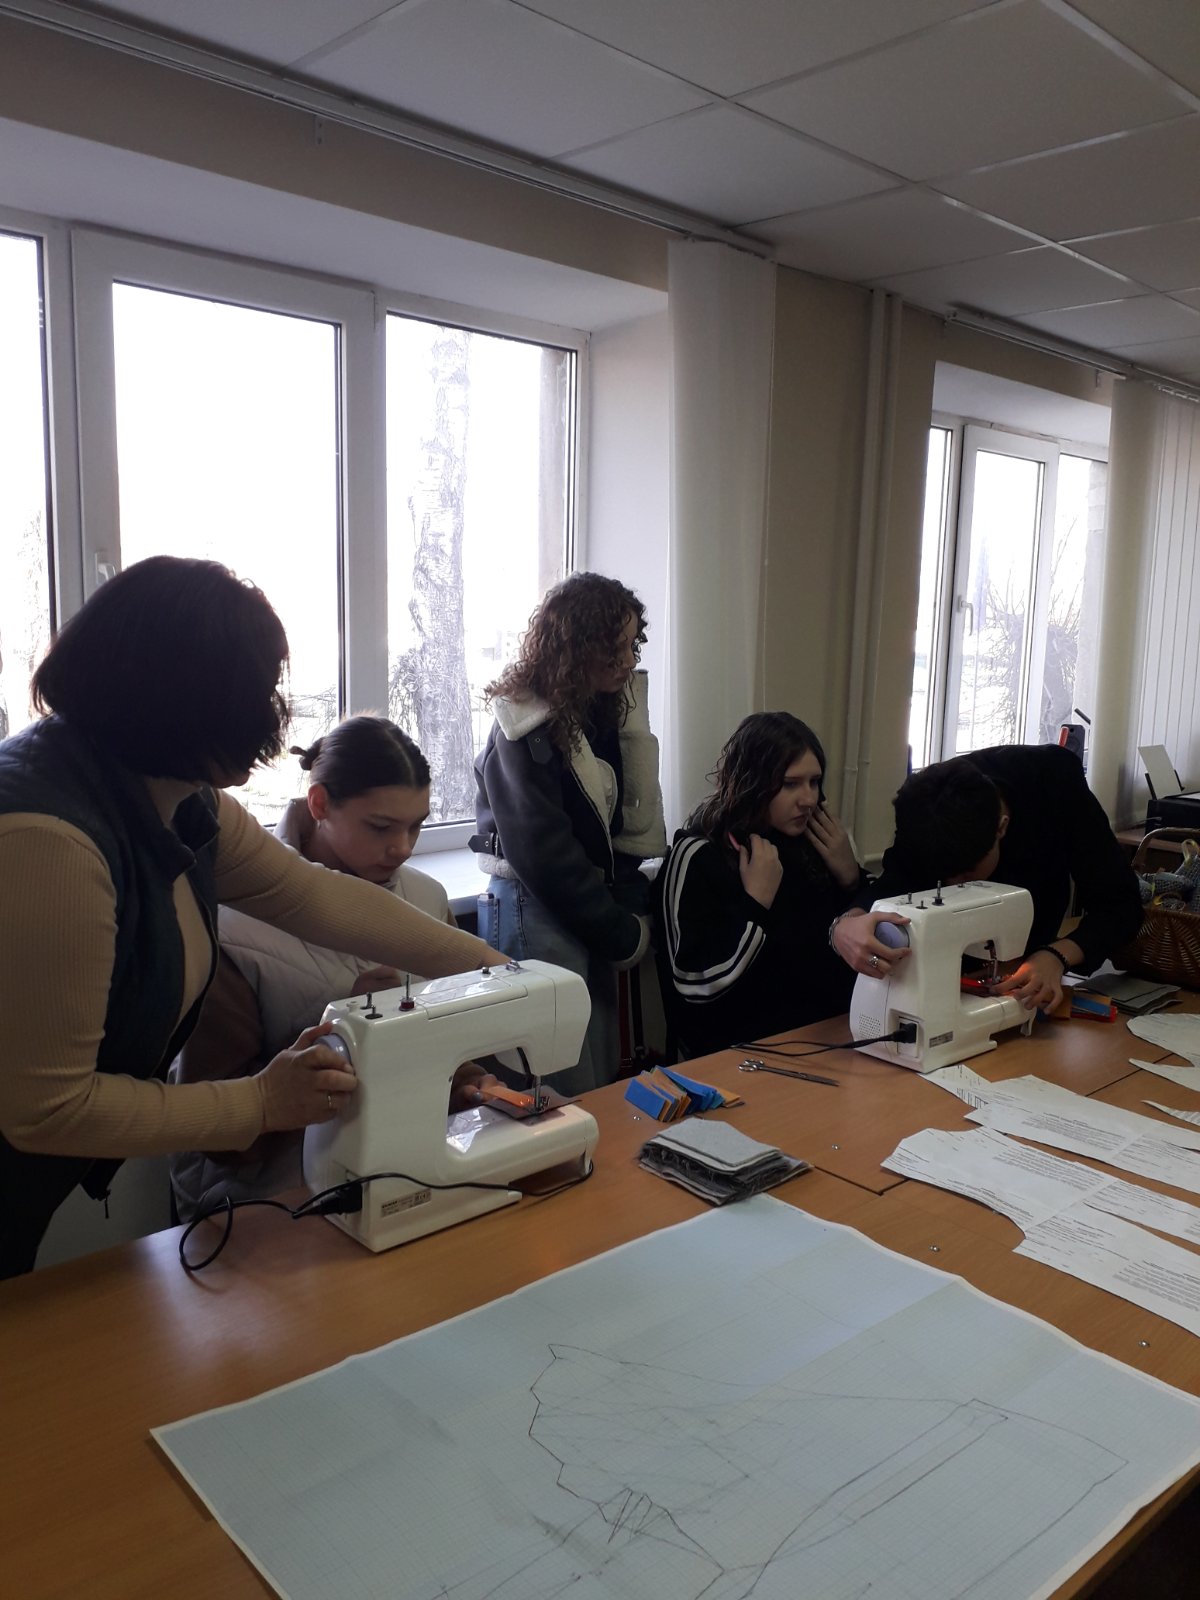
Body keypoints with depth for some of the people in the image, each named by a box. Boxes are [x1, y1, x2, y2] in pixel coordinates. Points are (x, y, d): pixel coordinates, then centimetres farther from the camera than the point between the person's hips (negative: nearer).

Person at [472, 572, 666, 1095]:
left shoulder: (607, 713, 8)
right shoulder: (525, 729, -14)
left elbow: (627, 822, 7)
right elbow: (542, 852, -16)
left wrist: (631, 906, -7)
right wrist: (623, 933, -10)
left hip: (592, 908, 8)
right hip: (534, 910, -7)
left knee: (603, 1077, 13)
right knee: (566, 1093, -2)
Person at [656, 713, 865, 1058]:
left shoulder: (811, 844, 5)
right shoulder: (698, 856, -9)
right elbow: (695, 985, -18)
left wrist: (850, 877, -1)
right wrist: (757, 901, -16)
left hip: (828, 1032, 6)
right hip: (742, 1049, -6)